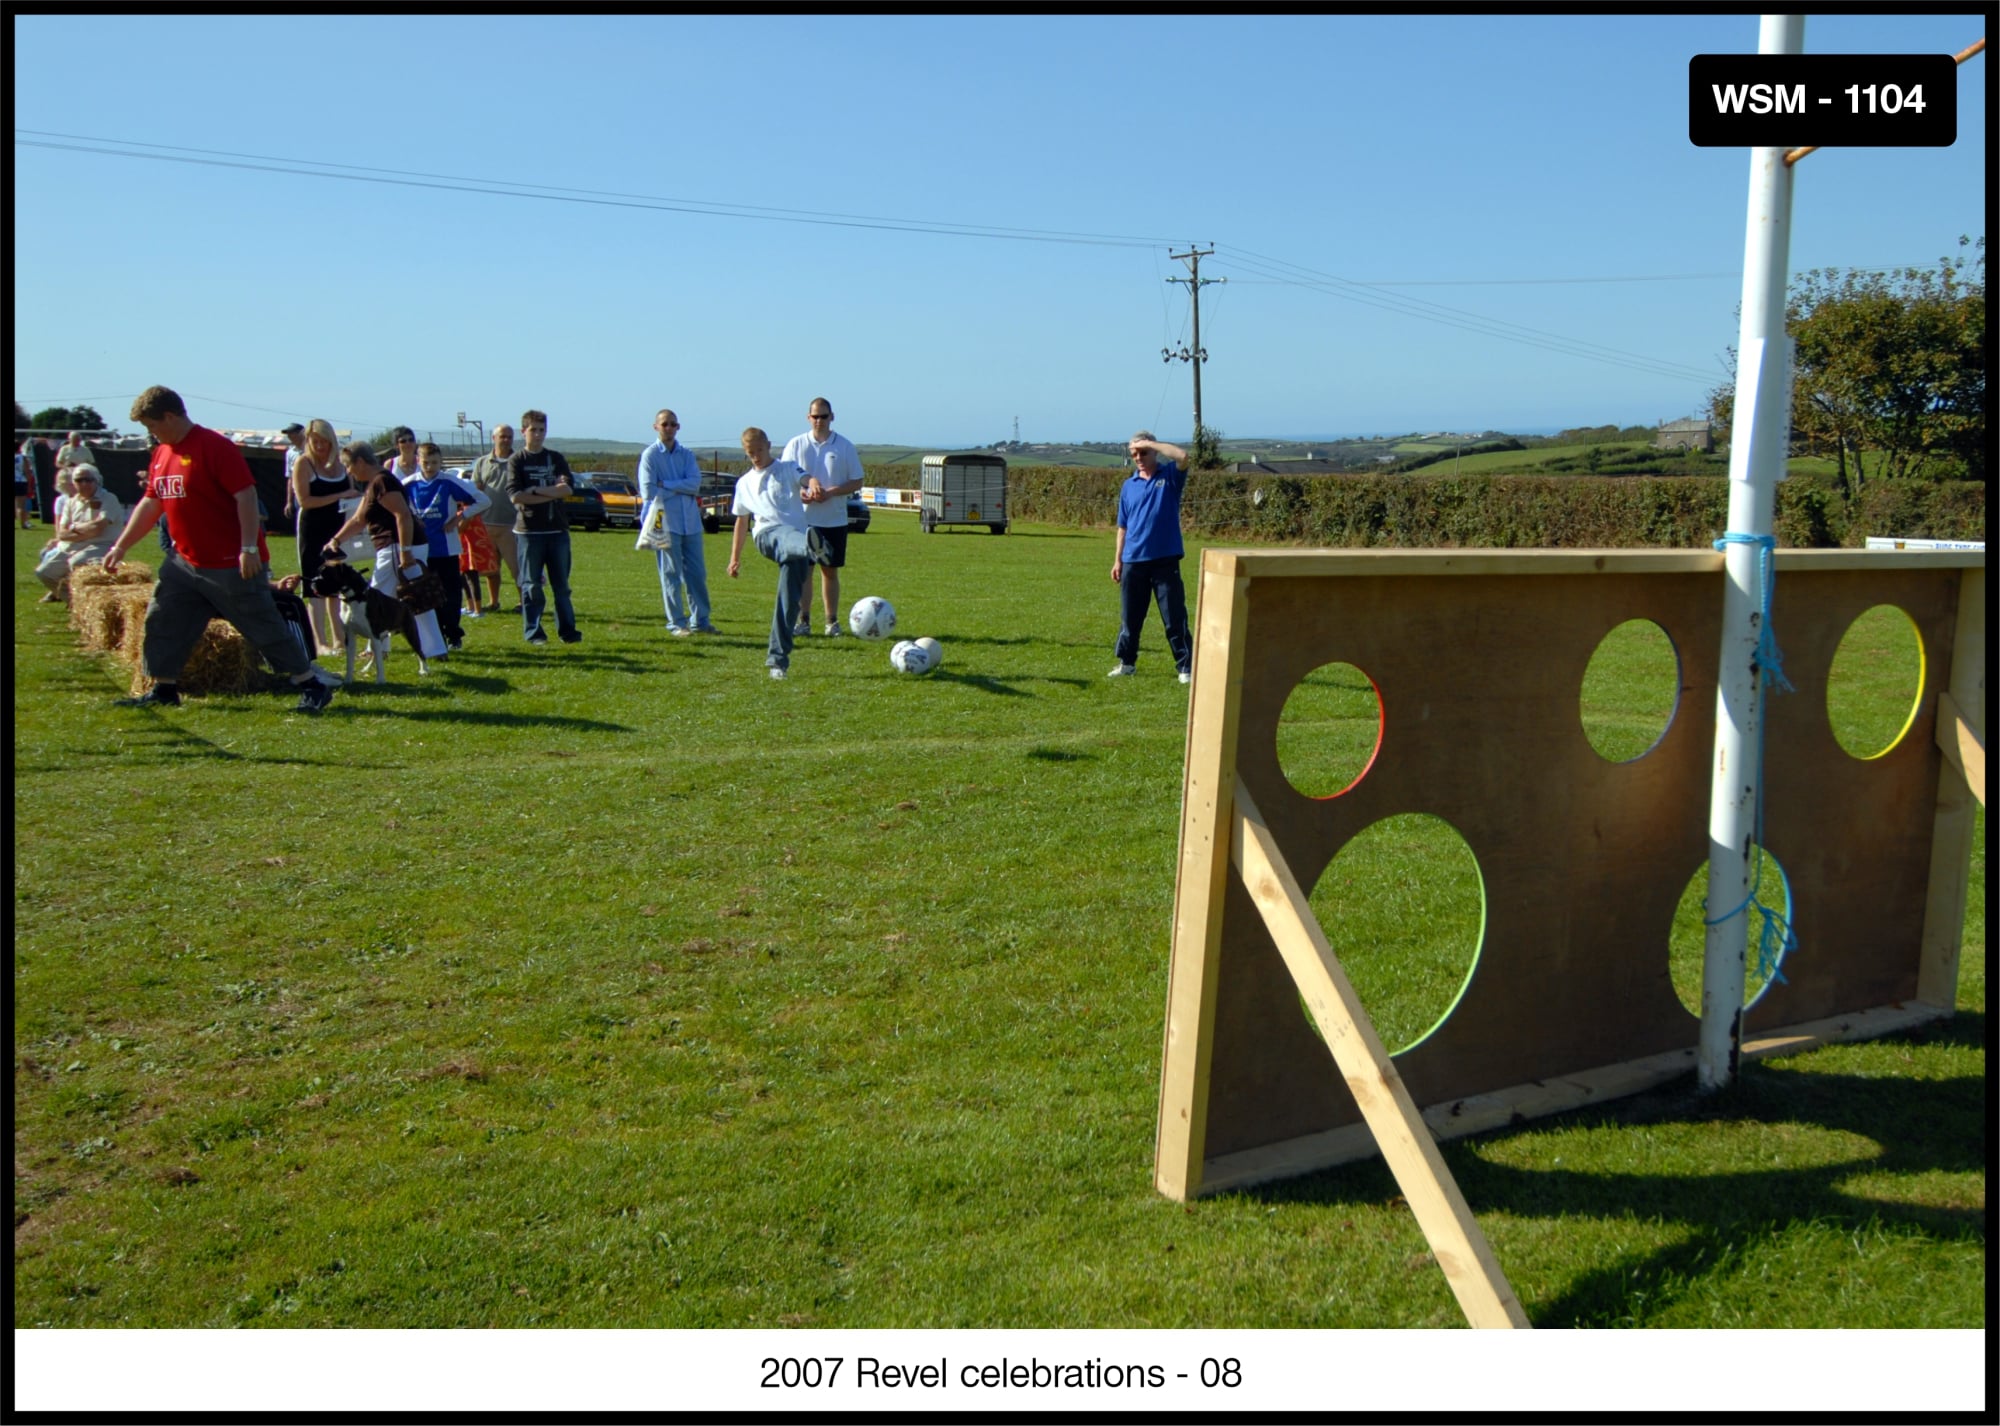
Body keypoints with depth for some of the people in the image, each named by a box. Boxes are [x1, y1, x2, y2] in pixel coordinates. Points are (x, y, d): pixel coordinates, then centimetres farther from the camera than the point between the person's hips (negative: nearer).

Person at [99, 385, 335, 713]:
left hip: (232, 564, -8)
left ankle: (312, 687, 4)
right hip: (186, 562, 8)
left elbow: (246, 495, -21)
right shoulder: (162, 454, 11)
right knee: (162, 622, 9)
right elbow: (150, 504, 20)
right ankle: (164, 690, 21)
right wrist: (121, 546, 19)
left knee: (264, 626, -4)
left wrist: (249, 548, -25)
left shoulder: (215, 446, -16)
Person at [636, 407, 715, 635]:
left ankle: (700, 620, 14)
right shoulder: (650, 455, 1)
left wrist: (666, 484, -9)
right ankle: (676, 623, 4)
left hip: (690, 521, 4)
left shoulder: (687, 454, 12)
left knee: (697, 573, 6)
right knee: (671, 574, -2)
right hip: (666, 522, -4)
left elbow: (695, 484, -3)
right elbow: (648, 490, -7)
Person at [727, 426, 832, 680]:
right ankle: (811, 546, -78)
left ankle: (778, 659, -3)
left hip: (795, 536, 0)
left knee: (790, 600, -10)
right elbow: (741, 521, 32)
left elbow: (806, 479, -6)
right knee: (786, 537, -40)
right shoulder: (744, 483, 26)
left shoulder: (788, 469, 16)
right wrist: (735, 558, 28)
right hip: (766, 536, 0)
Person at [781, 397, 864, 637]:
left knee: (830, 571, 6)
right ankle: (803, 620, 6)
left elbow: (857, 482, 2)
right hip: (803, 518, 0)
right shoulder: (796, 444, 4)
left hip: (834, 519, 0)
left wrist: (831, 492, -14)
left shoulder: (845, 446, 2)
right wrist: (800, 492, -17)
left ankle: (832, 622, 13)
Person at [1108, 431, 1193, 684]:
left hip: (1165, 560, -4)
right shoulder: (1128, 486, 10)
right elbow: (1123, 527, 14)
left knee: (1175, 617, -2)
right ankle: (1127, 663, 24)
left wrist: (1150, 444, -14)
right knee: (1130, 617, 12)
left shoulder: (1170, 476, 1)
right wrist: (1117, 560, 10)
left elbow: (1183, 456, -22)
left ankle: (1186, 667, 2)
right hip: (1133, 561, 4)